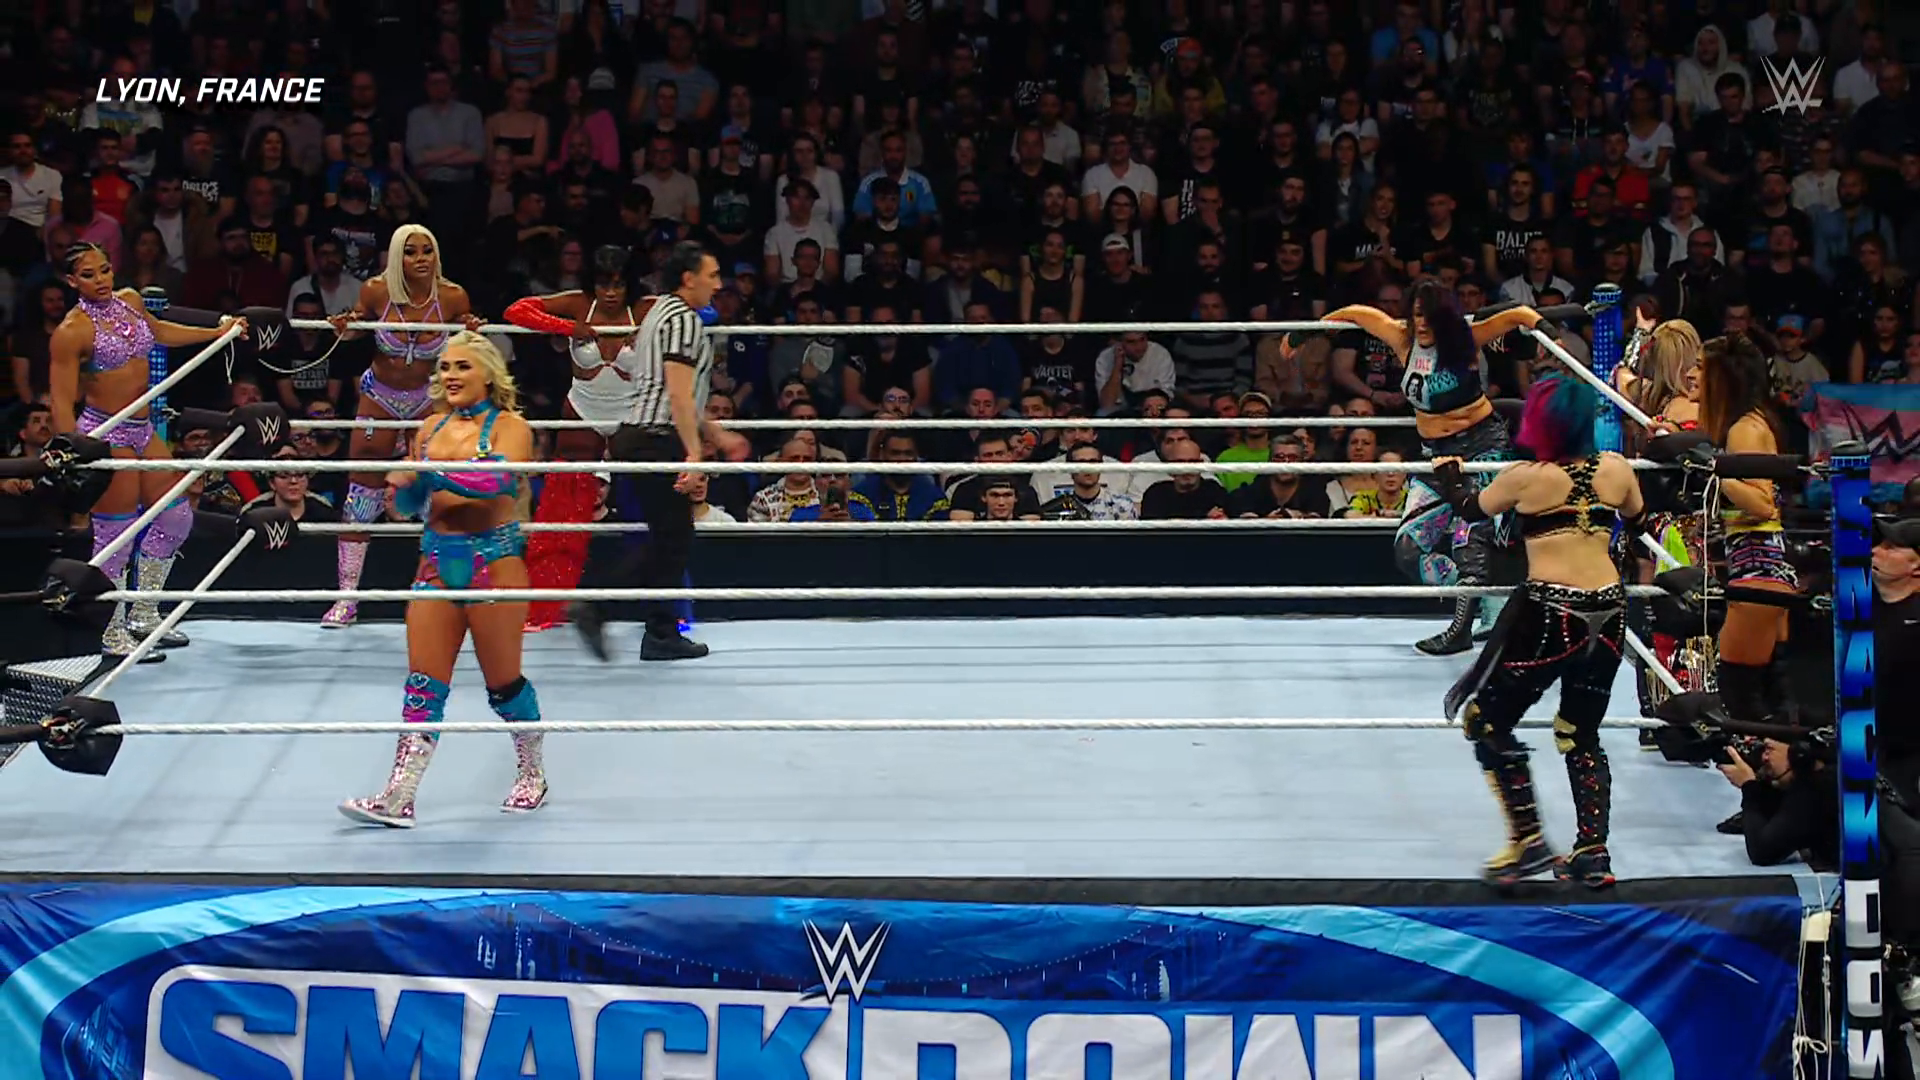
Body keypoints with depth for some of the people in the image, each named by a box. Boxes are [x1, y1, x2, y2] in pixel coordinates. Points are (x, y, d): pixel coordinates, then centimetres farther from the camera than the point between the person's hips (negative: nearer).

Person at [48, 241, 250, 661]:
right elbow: (62, 399, -17)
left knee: (175, 517, 13)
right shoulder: (72, 331, -15)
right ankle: (113, 635, 5)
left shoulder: (129, 302, 8)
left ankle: (143, 615, 25)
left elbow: (159, 332, 29)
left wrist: (218, 332, 36)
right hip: (104, 434, -9)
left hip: (142, 430, 9)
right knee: (115, 533, -5)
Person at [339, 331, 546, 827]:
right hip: (437, 560, 5)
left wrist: (430, 473, -33)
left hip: (495, 560, -5)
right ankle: (399, 796, -9)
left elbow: (499, 479, -26)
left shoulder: (509, 428, -5)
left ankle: (533, 775, 28)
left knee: (502, 681, 5)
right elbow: (412, 503, 20)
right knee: (423, 682, -2)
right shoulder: (431, 429, 11)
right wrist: (403, 487, -4)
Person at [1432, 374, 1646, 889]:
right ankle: (1592, 852, 12)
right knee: (1581, 734, 17)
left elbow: (1471, 508, 12)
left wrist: (1448, 475, 32)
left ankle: (1528, 841, 4)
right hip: (1608, 612, 5)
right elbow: (1637, 516, 25)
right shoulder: (1616, 470, 3)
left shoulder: (1526, 478, -7)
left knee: (1487, 721, 9)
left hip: (1547, 614, -5)